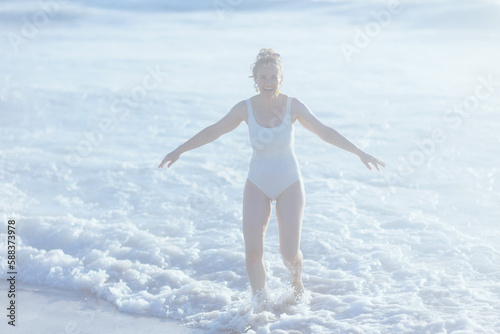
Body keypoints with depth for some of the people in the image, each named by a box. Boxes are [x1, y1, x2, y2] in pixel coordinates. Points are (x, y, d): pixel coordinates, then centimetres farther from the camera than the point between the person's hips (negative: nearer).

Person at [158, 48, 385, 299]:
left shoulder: (293, 106, -13)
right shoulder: (245, 108, -10)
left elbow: (325, 132, -7)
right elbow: (212, 132, 0)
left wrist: (359, 152, -9)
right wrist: (179, 151, 2)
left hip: (289, 184, -1)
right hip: (257, 184, 1)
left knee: (289, 253, -3)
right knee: (253, 250, -8)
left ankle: (296, 280, 33)